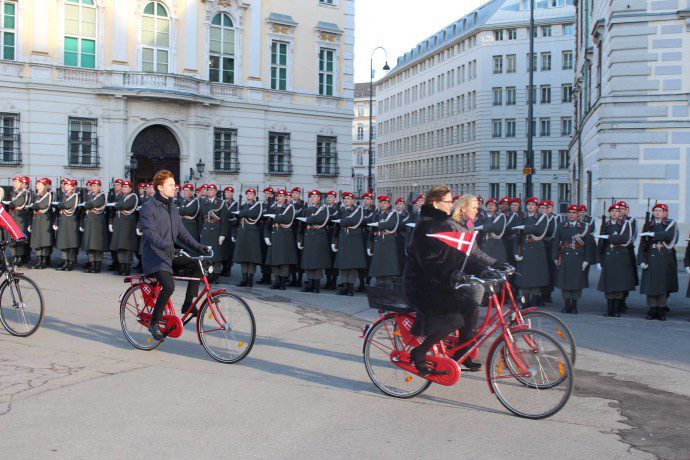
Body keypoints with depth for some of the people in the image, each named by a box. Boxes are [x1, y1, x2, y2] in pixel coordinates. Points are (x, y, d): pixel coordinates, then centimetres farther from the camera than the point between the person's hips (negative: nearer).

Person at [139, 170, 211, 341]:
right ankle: (154, 323, -10)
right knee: (169, 286, -27)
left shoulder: (173, 208, 16)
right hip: (154, 256, -8)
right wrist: (164, 245, -40)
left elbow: (181, 232, 13)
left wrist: (197, 246, -2)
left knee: (196, 265, -14)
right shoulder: (148, 208, -9)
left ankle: (188, 305, -3)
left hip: (170, 255, 8)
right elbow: (149, 232, -22)